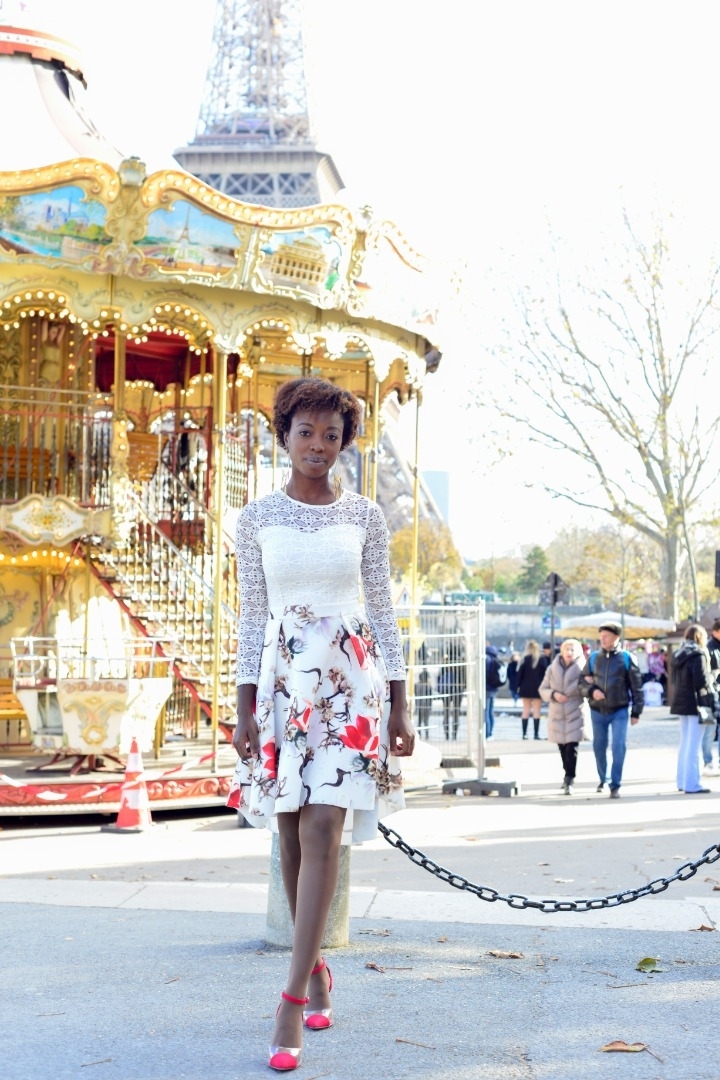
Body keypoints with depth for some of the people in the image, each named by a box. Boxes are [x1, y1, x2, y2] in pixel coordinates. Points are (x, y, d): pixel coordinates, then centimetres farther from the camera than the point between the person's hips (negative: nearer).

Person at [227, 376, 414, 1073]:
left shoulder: (364, 516, 4)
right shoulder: (257, 519, 5)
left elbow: (383, 614, 6)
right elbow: (252, 618, 6)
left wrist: (399, 706, 3)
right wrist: (244, 708, 1)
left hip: (350, 681, -1)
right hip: (282, 682, 2)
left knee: (321, 833, -12)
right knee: (292, 837, 8)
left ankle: (292, 1003, -12)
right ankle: (314, 967, 29)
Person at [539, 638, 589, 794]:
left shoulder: (581, 669, -3)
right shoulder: (552, 669, 6)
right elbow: (543, 689, 8)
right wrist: (553, 694, -11)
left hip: (575, 715, -3)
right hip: (557, 714, 3)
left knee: (571, 748, -11)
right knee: (562, 748, 9)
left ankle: (569, 781, -8)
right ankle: (569, 776, 26)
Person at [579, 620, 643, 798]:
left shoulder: (626, 658, -4)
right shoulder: (593, 657, 2)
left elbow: (636, 686, -1)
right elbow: (582, 682, 7)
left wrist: (636, 711, -2)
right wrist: (591, 690, -15)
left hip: (620, 710, -3)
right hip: (598, 710, 3)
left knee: (619, 747, -11)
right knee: (599, 747, 13)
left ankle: (615, 785, -4)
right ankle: (603, 779, 34)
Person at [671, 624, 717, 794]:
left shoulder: (679, 655, 12)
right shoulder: (698, 654, -12)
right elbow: (703, 681, -17)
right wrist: (712, 703, -6)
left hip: (681, 703, 8)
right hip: (695, 703, -8)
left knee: (685, 743, 15)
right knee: (694, 745, -6)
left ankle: (682, 781, 20)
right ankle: (692, 784, -6)